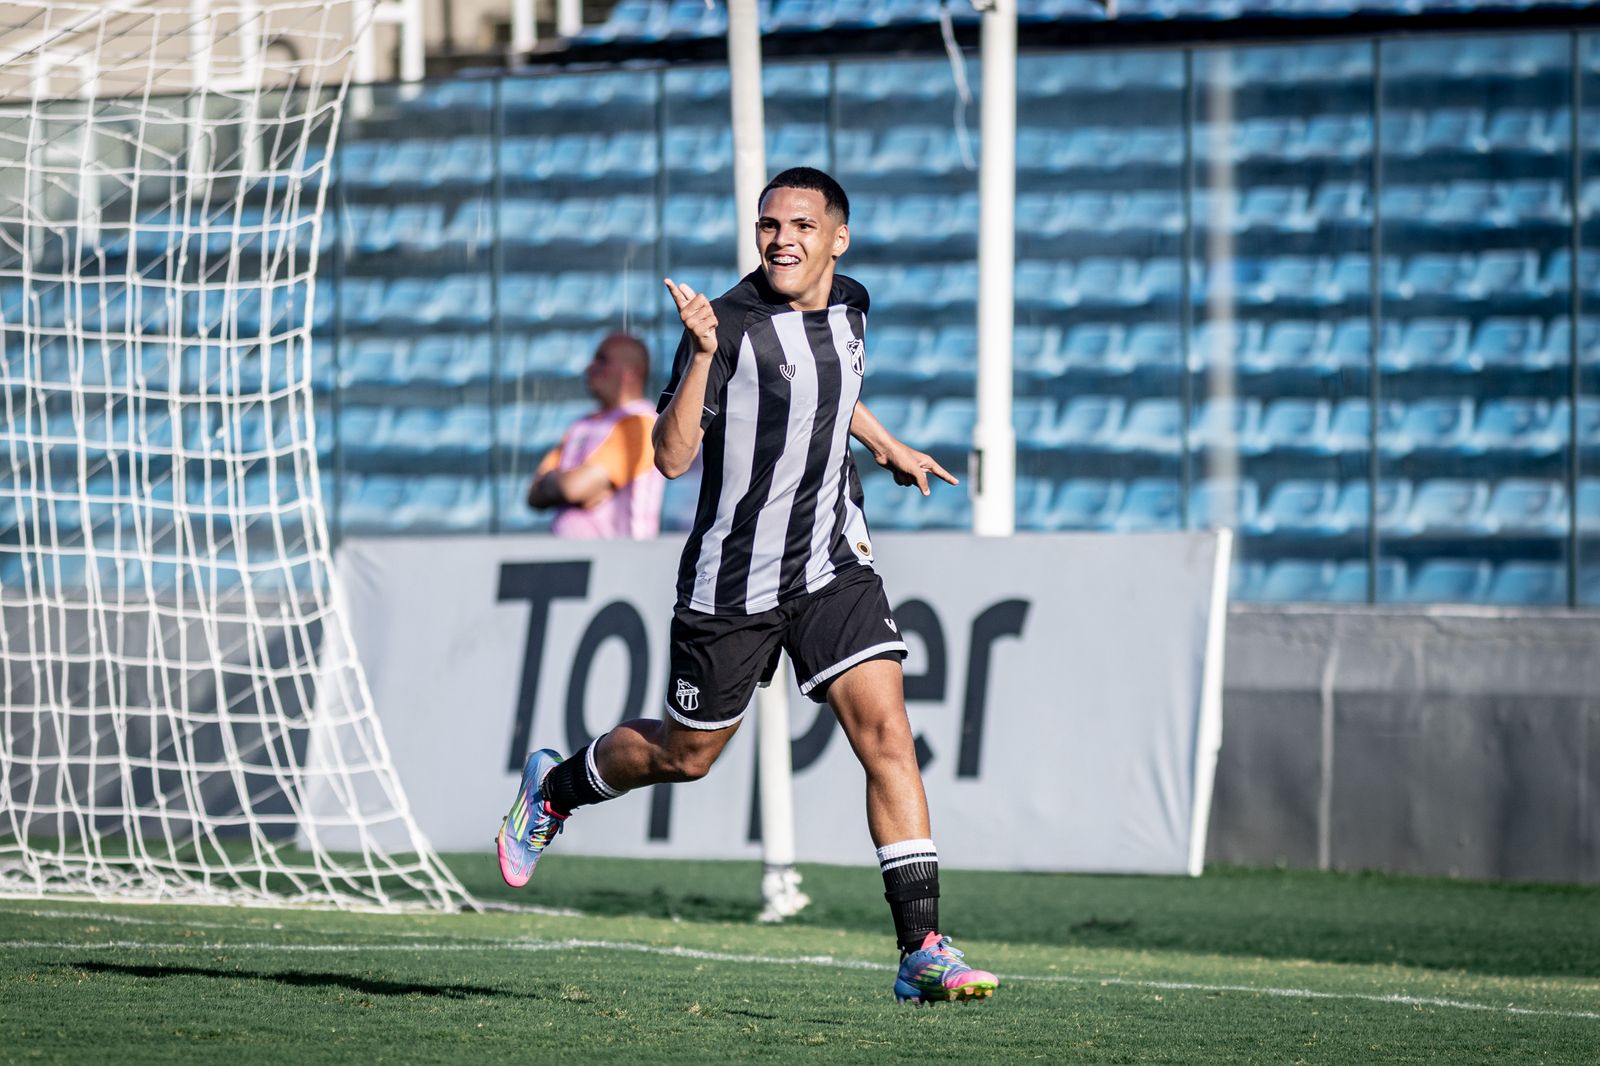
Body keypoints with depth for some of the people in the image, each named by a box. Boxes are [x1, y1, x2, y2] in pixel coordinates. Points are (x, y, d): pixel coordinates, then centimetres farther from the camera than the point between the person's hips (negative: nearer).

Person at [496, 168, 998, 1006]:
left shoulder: (847, 307, 4)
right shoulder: (733, 322, -17)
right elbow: (671, 456, -23)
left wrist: (884, 444, 26)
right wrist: (702, 353, -34)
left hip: (831, 563, 4)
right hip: (732, 581, -4)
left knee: (885, 729, -13)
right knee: (685, 755, 11)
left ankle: (921, 951, -15)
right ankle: (555, 786, 43)